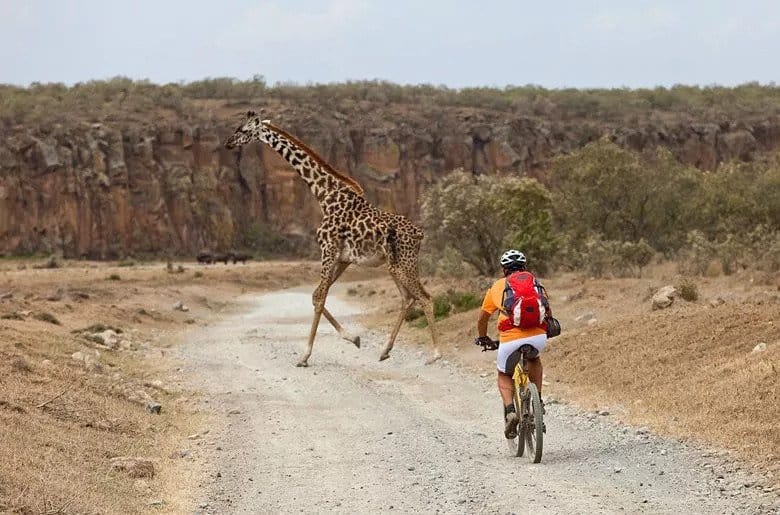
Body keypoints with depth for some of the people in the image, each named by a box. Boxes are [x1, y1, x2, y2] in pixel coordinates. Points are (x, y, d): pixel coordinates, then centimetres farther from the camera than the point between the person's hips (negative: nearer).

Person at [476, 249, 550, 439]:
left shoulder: (497, 287, 17)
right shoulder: (536, 283, 20)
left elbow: (482, 319, 26)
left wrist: (483, 338, 45)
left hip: (510, 340, -2)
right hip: (538, 337, 2)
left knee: (504, 376, 23)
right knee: (534, 360, 37)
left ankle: (510, 410, -2)